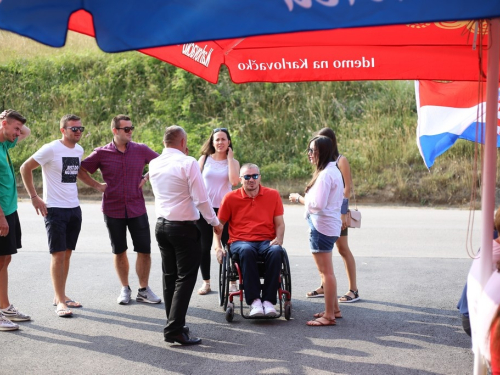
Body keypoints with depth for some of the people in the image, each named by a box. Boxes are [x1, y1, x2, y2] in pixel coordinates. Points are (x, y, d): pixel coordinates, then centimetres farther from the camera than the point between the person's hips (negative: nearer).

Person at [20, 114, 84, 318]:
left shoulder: (79, 150, 7)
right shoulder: (51, 149, -13)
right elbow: (25, 168, -9)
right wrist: (34, 197, -11)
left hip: (74, 209, 7)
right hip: (55, 209, -6)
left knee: (67, 254, 11)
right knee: (58, 254, -5)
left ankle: (60, 296, 22)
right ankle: (60, 301, 0)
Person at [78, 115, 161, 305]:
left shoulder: (141, 150, -1)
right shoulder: (102, 153, -3)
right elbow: (80, 170, 6)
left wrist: (146, 178, 2)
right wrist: (96, 185, -1)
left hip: (137, 209, 1)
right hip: (113, 209, 0)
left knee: (144, 250, 0)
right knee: (119, 251, 9)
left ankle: (144, 290, 14)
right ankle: (125, 289, 24)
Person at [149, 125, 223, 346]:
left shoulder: (154, 165, 6)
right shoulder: (187, 163, -14)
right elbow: (201, 198, -15)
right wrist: (215, 222, -4)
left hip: (161, 224, 7)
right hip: (184, 227, -7)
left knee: (169, 277, 14)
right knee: (185, 278, -3)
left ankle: (174, 324, 21)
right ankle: (174, 329, -8)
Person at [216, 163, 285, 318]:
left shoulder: (273, 195, 10)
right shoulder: (231, 198, 7)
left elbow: (280, 223, 13)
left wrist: (278, 239, -7)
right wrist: (218, 246, 3)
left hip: (266, 241, 1)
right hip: (241, 241, -1)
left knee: (276, 251, -35)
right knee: (246, 251, -38)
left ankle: (268, 300, -32)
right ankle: (254, 301, -37)